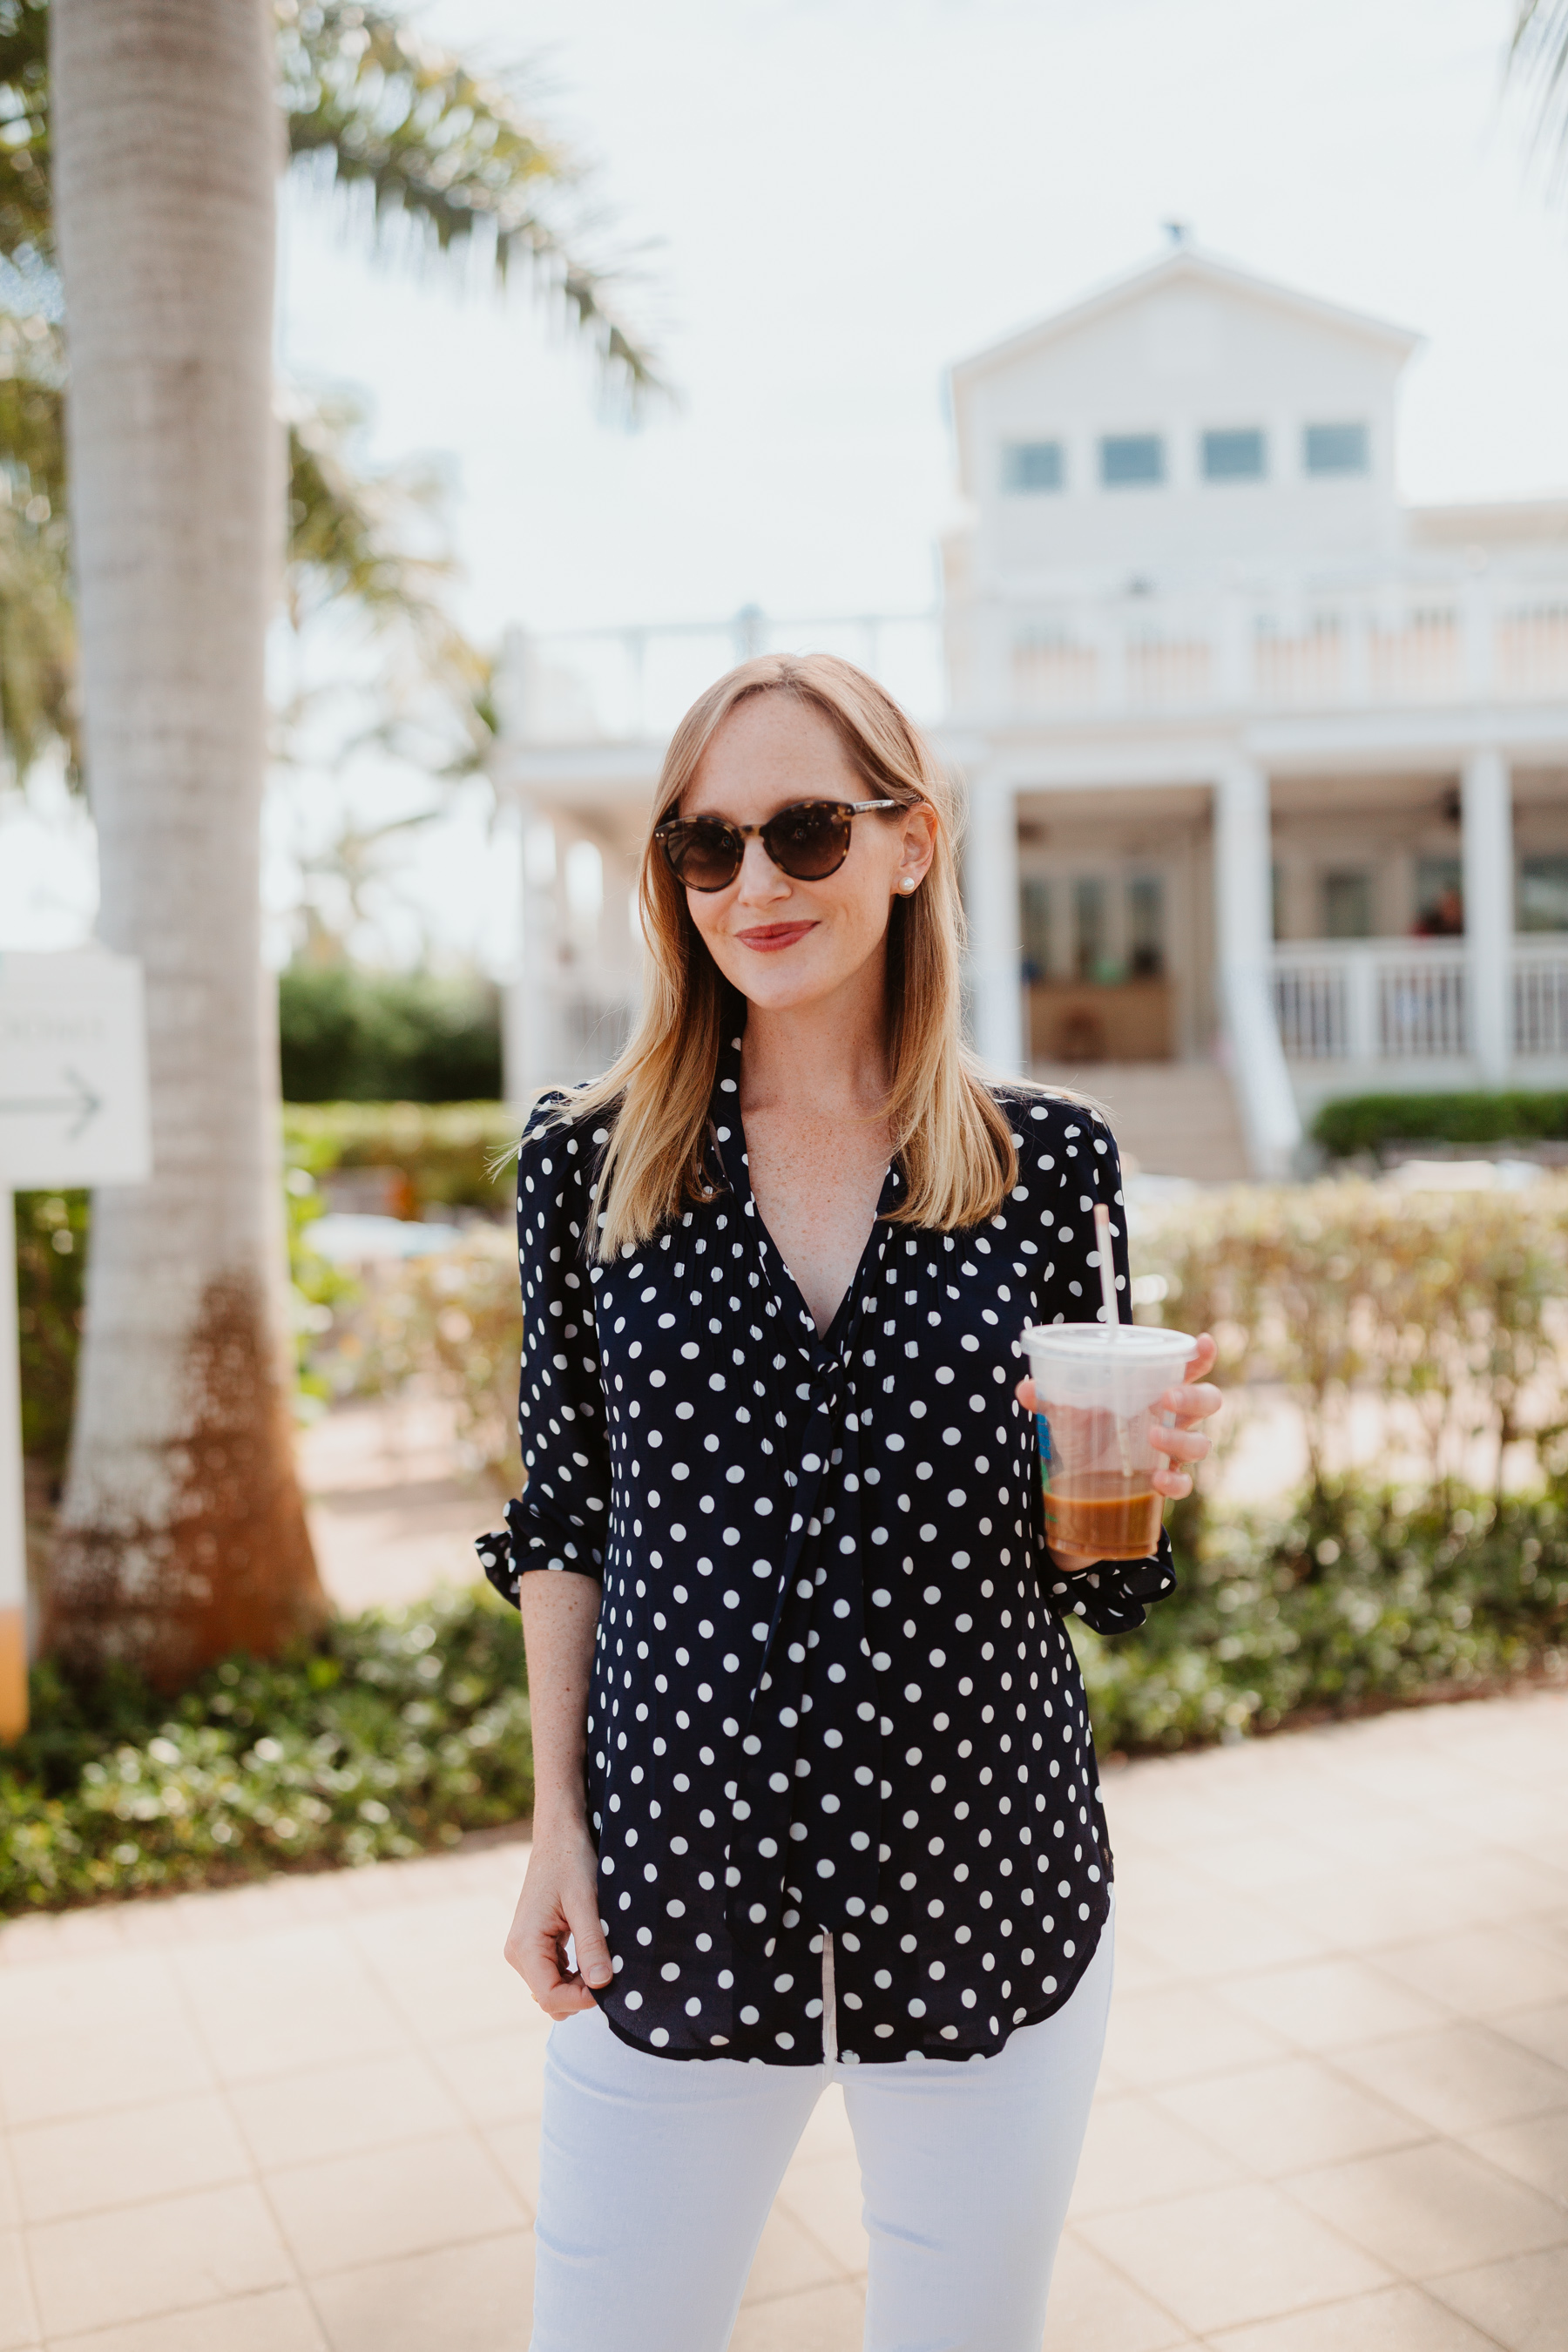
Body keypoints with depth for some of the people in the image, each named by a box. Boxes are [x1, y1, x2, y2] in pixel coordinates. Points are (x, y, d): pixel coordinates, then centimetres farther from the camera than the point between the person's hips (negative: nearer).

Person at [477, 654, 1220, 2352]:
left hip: (988, 1894, 1)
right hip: (673, 1900, 0)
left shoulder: (1049, 1162, -3)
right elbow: (565, 1513, 4)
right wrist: (555, 1827, 1)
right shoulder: (588, 1160, -3)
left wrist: (1134, 1473, -16)